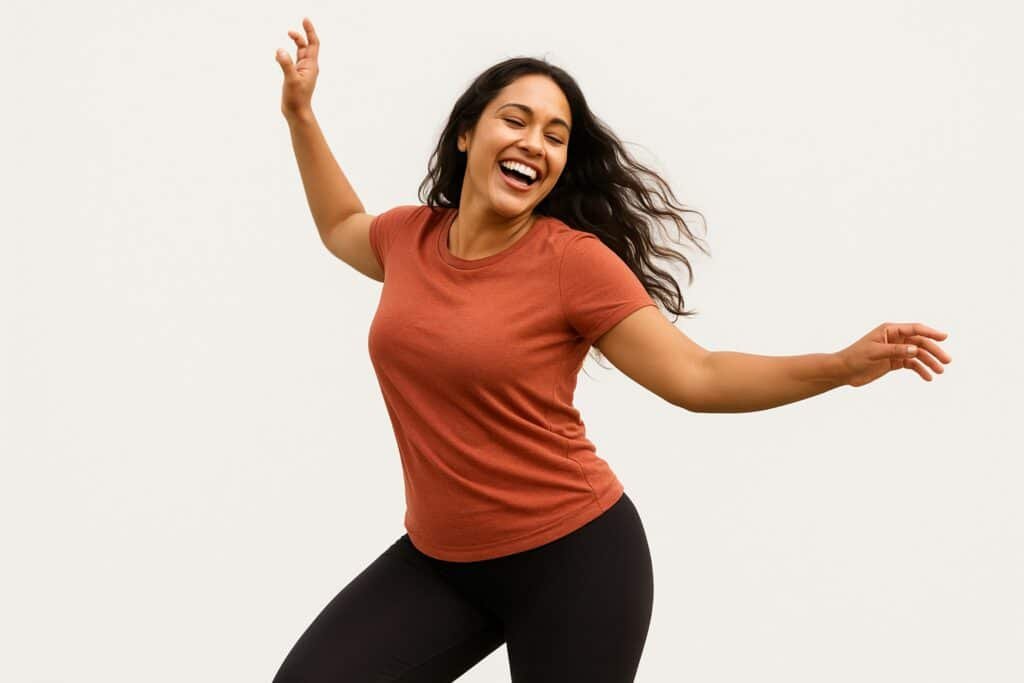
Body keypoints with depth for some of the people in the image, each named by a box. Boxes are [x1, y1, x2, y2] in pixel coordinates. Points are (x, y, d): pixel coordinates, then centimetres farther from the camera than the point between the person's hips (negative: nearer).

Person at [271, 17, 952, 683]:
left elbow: (695, 376, -14)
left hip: (572, 557, -5)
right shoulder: (411, 236, 2)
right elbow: (343, 228, 27)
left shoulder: (573, 259, -15)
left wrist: (843, 365, -24)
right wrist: (301, 115, 22)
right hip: (437, 558, 5)